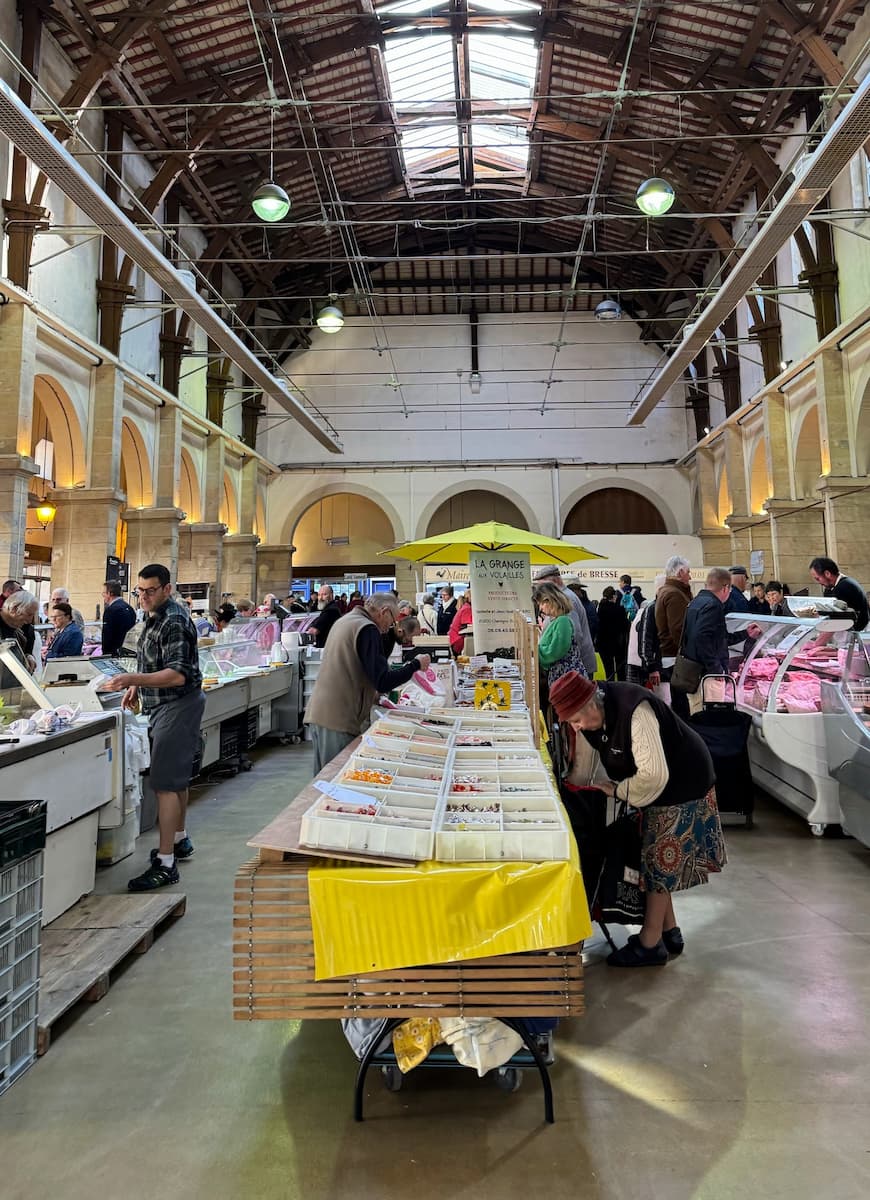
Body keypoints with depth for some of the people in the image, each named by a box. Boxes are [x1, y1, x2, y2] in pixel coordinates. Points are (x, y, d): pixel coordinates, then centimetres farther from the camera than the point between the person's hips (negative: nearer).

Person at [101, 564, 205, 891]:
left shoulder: (174, 622, -20)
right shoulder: (156, 616, 11)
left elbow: (178, 675, -28)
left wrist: (133, 679, -37)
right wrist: (137, 686, 13)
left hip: (177, 706, -10)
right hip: (164, 706, 10)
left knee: (166, 783, -11)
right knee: (177, 776, 20)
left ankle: (165, 864, -8)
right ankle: (179, 841, 35)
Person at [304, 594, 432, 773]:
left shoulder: (344, 621, 18)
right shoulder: (367, 629, -12)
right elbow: (383, 682, -15)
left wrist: (370, 692, 27)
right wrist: (416, 664, -4)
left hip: (318, 713, 10)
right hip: (338, 719, -10)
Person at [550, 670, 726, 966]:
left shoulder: (634, 712, -36)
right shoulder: (588, 717, -10)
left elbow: (654, 775, -36)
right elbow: (581, 770, 3)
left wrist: (616, 790, -23)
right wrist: (568, 798, -1)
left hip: (682, 785, -8)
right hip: (655, 786, 8)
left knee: (660, 863, -1)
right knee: (653, 858, 15)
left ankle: (650, 944, 12)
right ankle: (669, 933, 30)